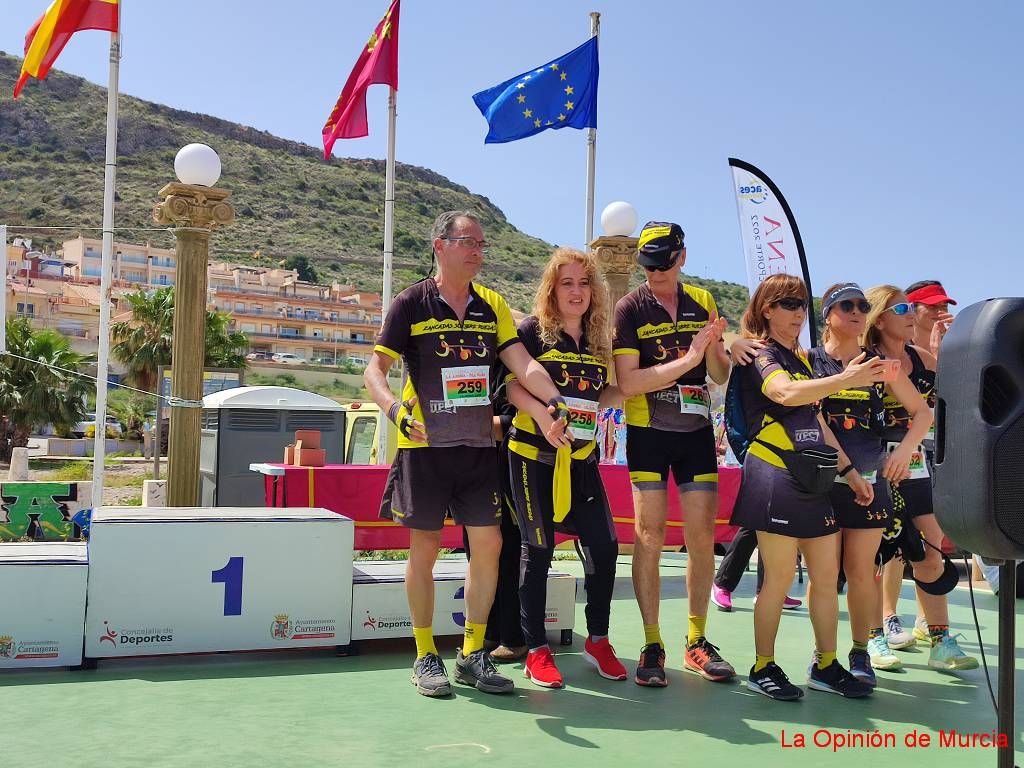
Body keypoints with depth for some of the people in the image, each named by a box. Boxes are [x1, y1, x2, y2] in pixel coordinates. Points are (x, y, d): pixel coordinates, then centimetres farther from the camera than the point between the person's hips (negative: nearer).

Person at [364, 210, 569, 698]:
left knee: (488, 544, 2)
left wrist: (554, 401, -19)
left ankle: (472, 654, 16)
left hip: (479, 446, 4)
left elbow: (522, 364, -1)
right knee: (425, 548, 2)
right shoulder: (412, 303, -2)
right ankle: (425, 657, 16)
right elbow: (375, 370, -6)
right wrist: (395, 409, -26)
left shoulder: (492, 305, 9)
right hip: (424, 445, -4)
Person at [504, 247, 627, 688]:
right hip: (534, 456, -5)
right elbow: (511, 385, -10)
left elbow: (603, 396, 16)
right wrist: (541, 413, -25)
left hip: (581, 458, 5)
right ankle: (536, 651, 13)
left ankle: (597, 641, 20)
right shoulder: (532, 331, -5)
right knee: (538, 550, 1)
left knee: (603, 546, 1)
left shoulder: (599, 340, 11)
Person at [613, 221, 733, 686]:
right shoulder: (630, 308, -5)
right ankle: (652, 646, 6)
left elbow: (721, 376, 8)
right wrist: (688, 359, -21)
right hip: (648, 434, -3)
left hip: (696, 430, 4)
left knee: (702, 536, 3)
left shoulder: (703, 303, 7)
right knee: (650, 537, -4)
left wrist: (714, 347, -13)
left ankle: (697, 641, 17)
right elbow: (628, 383, -15)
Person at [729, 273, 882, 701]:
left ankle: (825, 666, 20)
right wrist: (846, 379, -37)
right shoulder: (759, 354, -5)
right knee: (780, 576, -5)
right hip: (775, 477, -8)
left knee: (827, 574, 9)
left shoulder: (801, 359, 21)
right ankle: (763, 668, 8)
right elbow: (785, 393, -27)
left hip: (814, 480, 8)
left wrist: (850, 471, 19)